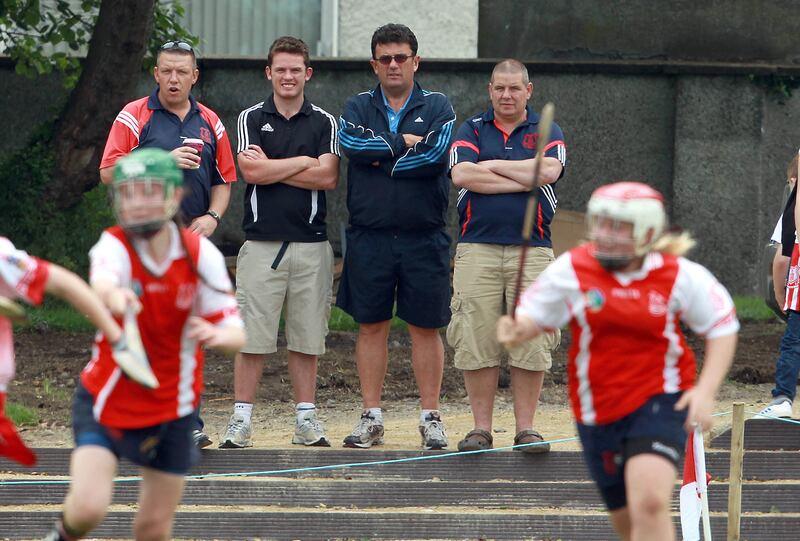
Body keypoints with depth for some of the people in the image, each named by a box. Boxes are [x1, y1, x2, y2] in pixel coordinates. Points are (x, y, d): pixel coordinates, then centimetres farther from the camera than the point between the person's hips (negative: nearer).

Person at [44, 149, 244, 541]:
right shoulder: (113, 246, -18)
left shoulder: (201, 255, -12)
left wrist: (217, 335, -40)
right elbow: (102, 282, -43)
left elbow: (235, 334, -15)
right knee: (88, 508, -19)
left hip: (171, 409, 2)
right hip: (106, 402, -2)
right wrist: (113, 296, -68)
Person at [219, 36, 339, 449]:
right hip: (262, 241, -1)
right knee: (252, 336, -3)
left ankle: (306, 416, 10)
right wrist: (303, 161, -4)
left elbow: (327, 177, -6)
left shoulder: (324, 123, 9)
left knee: (306, 337, 4)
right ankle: (241, 418, 1)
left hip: (311, 243, 1)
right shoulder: (251, 119, 7)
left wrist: (271, 168, -6)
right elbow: (251, 171, -9)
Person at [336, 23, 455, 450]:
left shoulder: (437, 107, 5)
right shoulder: (359, 107, 10)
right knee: (371, 326, 4)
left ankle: (430, 417, 8)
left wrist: (379, 158, -8)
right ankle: (371, 417, 11)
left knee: (426, 327, 2)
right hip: (369, 238, 1)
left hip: (424, 238, -1)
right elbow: (351, 143, -11)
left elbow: (436, 155, -13)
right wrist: (403, 142, -12)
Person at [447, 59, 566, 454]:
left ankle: (525, 428, 4)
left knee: (531, 342, -3)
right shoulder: (472, 130, 11)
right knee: (476, 342, -3)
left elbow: (549, 170, -9)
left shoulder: (547, 132, 12)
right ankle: (481, 428, 4)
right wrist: (523, 179, -6)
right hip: (477, 249, 0)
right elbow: (462, 175, -7)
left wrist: (494, 165, -3)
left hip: (531, 249, 0)